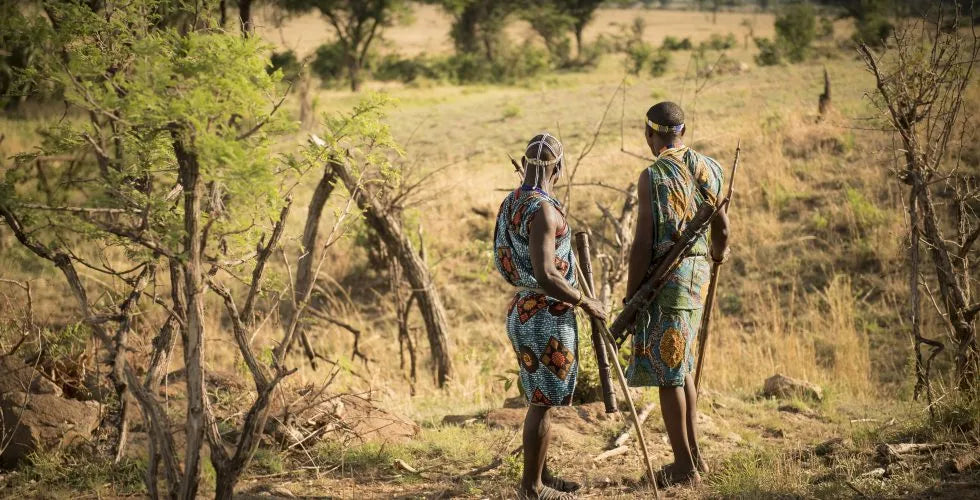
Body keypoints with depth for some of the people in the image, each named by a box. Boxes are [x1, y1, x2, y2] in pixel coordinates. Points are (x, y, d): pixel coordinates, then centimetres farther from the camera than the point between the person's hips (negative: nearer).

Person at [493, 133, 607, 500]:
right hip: (547, 318, -10)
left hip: (524, 311, 10)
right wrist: (586, 302, -16)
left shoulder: (511, 203, 8)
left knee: (542, 399, 19)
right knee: (543, 403, 1)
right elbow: (545, 275, -28)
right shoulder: (542, 210, -22)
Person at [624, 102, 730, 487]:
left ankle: (684, 466, 3)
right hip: (698, 271, 8)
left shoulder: (653, 176, -14)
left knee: (667, 371, -1)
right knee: (680, 366, 19)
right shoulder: (706, 168, 7)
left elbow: (643, 243, -16)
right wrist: (717, 254, 38)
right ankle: (694, 456, 24)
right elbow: (722, 228, 16)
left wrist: (630, 297, -9)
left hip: (665, 275, -8)